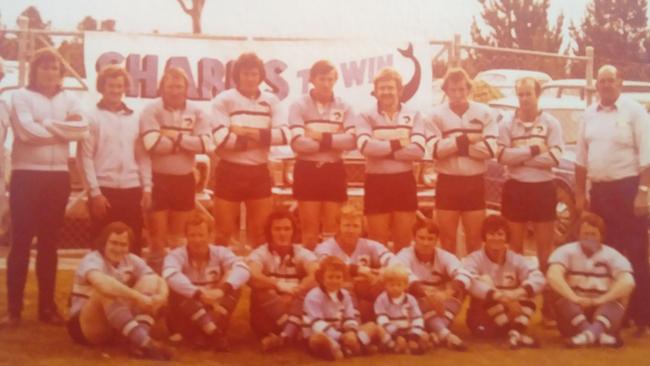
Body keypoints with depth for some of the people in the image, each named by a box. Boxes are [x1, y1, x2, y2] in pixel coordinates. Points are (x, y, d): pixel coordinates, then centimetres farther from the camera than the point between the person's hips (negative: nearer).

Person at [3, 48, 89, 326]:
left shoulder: (68, 99, 10)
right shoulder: (21, 96, -1)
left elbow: (82, 130, -6)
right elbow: (26, 130, -17)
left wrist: (46, 124, -11)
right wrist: (63, 129, -8)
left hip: (58, 177, 4)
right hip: (26, 175, -3)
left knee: (49, 242, 8)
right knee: (21, 241, -2)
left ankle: (47, 306, 14)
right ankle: (13, 308, 2)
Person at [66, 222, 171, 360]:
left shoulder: (131, 260, 1)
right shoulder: (93, 260, -18)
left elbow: (160, 281, -7)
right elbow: (101, 282, -41)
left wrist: (161, 297, -31)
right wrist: (139, 297, -46)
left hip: (119, 326, 6)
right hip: (86, 327, -6)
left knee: (150, 280, -10)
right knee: (107, 290, -34)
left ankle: (138, 339, -32)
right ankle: (142, 342, -46)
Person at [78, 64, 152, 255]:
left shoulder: (134, 118, 11)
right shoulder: (92, 117, -1)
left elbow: (143, 155, 11)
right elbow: (85, 157, -5)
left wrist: (147, 187, 3)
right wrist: (95, 191, -11)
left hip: (132, 189, 4)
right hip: (104, 190, -3)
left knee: (134, 244, 7)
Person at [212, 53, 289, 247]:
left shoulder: (270, 100, 6)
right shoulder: (224, 100, -5)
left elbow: (284, 135, -6)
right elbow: (222, 138, -18)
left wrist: (247, 132, -14)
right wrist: (262, 139, -11)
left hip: (259, 172, 3)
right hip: (230, 172, -3)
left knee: (260, 231, 12)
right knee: (225, 232, 5)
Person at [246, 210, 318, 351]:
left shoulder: (303, 253, 4)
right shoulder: (259, 254, 0)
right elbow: (252, 276, -22)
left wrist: (293, 292, -28)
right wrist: (278, 286, -34)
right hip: (267, 319, -1)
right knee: (262, 291, -28)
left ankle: (285, 335, -50)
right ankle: (291, 332, -42)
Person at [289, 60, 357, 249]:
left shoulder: (344, 107, 5)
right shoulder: (299, 105, -3)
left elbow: (351, 140, -9)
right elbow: (298, 143, -16)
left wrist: (322, 137, -17)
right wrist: (334, 141, -12)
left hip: (334, 170, 2)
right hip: (307, 170, -2)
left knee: (332, 228, 7)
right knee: (310, 229, 1)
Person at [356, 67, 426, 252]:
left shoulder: (413, 115, 4)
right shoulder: (367, 116, 2)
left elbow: (418, 150, -11)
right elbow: (365, 147, -17)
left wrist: (383, 150, -13)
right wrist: (397, 144, -14)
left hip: (404, 182, 1)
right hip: (376, 182, -1)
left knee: (403, 240, 8)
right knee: (378, 240, 5)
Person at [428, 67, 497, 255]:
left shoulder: (484, 113, 0)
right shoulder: (436, 115, -1)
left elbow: (490, 149, -11)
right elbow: (435, 149, -14)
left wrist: (454, 145, -13)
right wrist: (466, 139, -15)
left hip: (475, 182, 0)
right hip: (447, 181, 0)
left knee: (474, 238, 8)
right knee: (447, 238, 7)